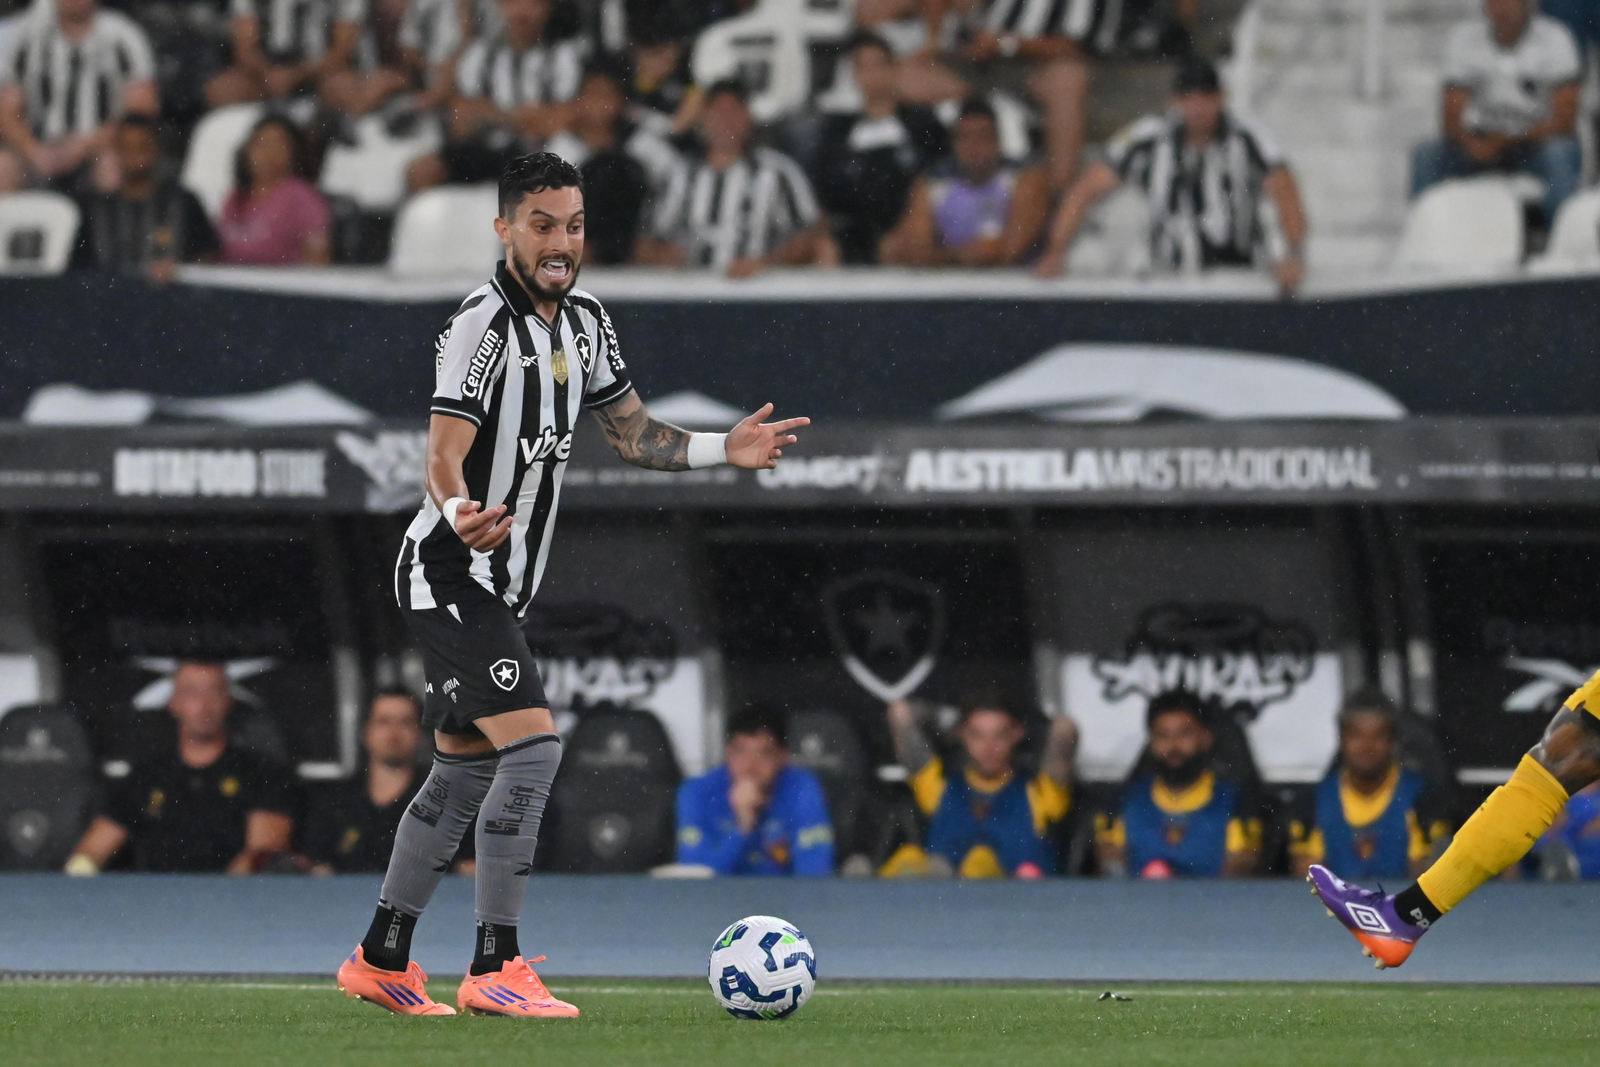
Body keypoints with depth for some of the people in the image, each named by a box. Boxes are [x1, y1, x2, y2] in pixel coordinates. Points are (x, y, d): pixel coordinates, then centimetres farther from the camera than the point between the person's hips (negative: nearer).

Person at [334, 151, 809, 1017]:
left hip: (494, 585, 10)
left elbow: (632, 432, 21)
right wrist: (461, 515, -46)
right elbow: (442, 460, -25)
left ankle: (380, 960, 22)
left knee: (465, 773, 14)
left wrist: (724, 450, 8)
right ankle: (494, 969, -19)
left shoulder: (585, 322, 8)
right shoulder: (483, 328, -19)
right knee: (533, 744, -19)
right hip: (450, 574, -10)